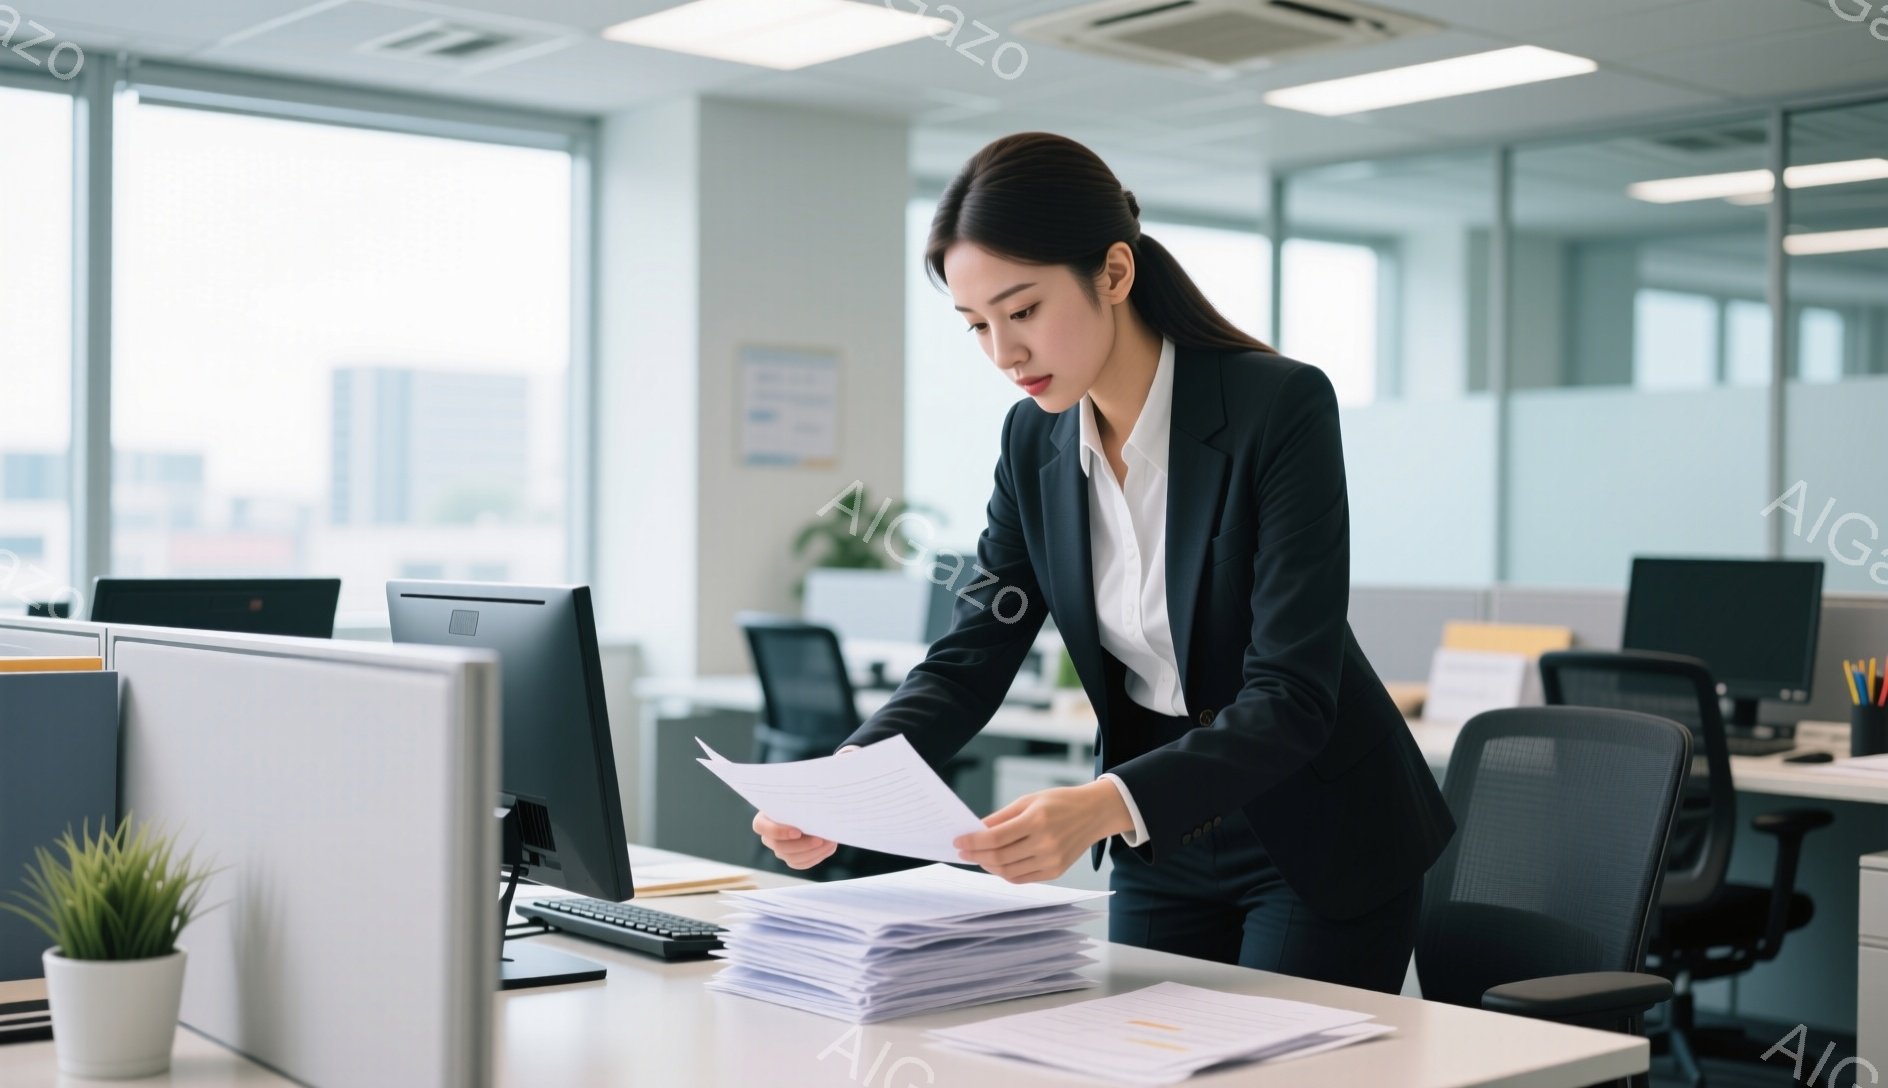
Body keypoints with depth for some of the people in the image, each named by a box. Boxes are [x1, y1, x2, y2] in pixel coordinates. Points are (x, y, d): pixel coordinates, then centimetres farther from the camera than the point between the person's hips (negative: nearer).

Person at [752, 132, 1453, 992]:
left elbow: (1292, 698, -28)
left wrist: (1107, 806, -42)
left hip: (1319, 845, -5)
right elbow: (974, 654, -5)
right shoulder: (1036, 439, -5)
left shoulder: (1282, 407, -23)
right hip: (1163, 850, 5)